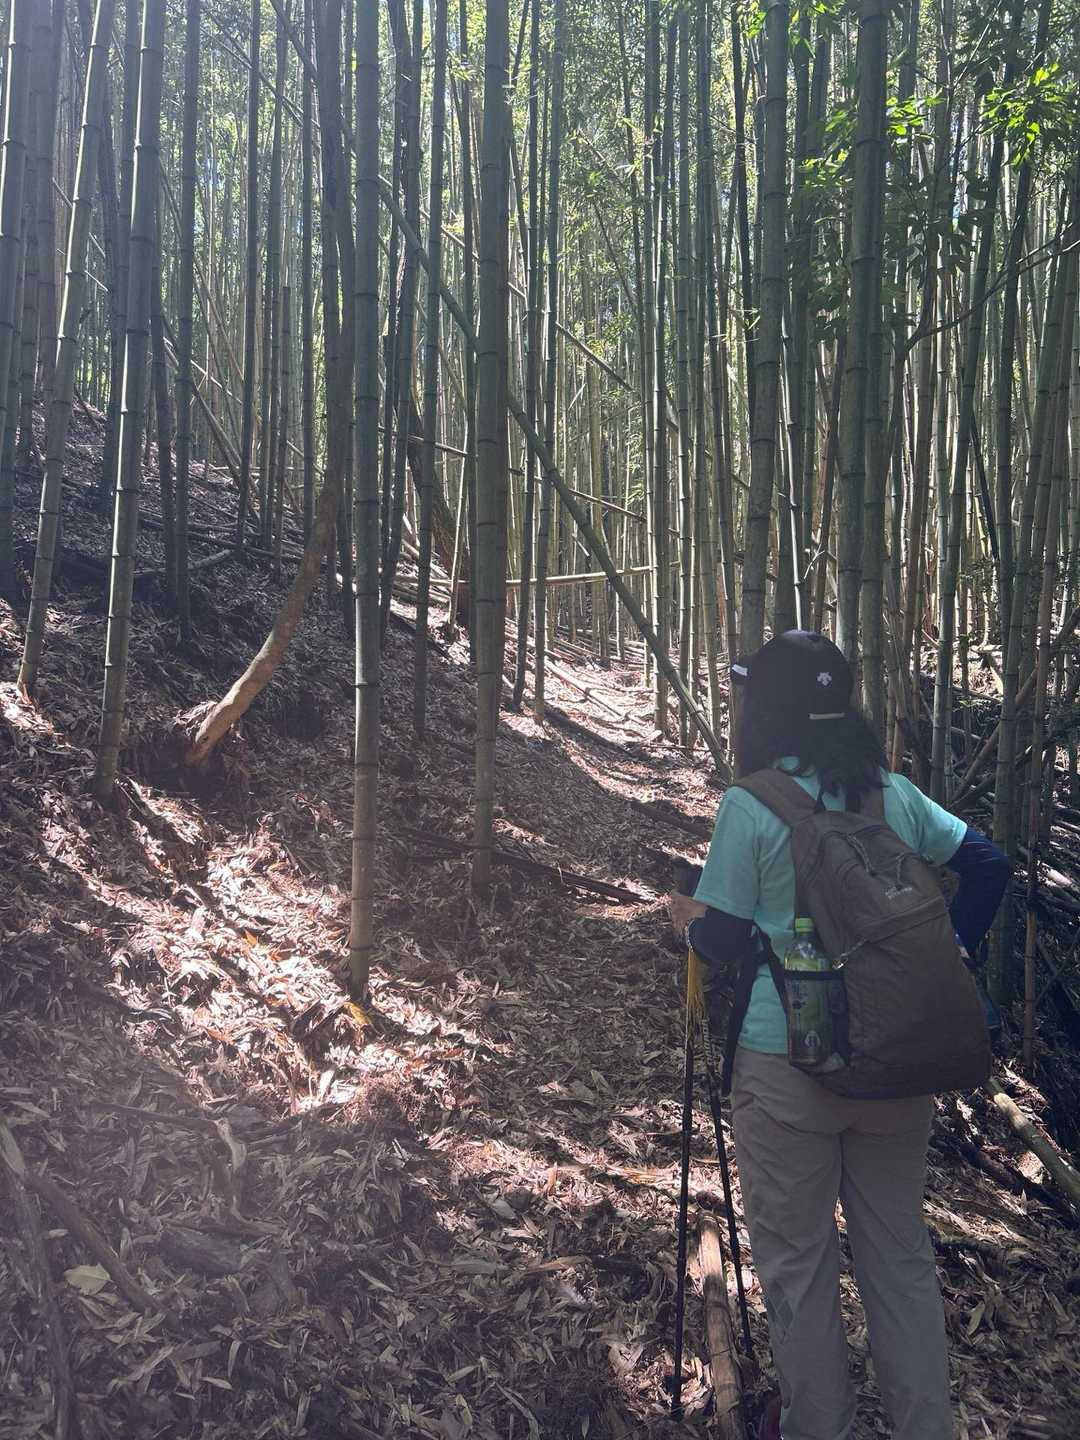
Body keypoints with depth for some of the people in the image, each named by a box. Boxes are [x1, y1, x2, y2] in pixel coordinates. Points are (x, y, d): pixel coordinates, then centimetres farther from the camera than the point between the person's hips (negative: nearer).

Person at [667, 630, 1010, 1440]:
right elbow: (989, 864, 8)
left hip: (787, 1064, -4)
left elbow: (725, 944, -9)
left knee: (796, 1257, 13)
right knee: (900, 1249, 17)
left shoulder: (751, 807, -12)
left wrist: (689, 921, 12)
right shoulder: (894, 794, 2)